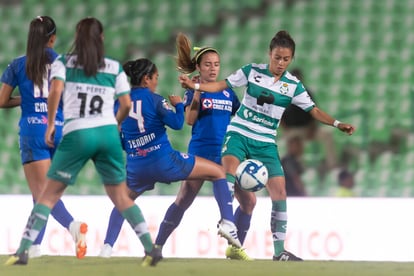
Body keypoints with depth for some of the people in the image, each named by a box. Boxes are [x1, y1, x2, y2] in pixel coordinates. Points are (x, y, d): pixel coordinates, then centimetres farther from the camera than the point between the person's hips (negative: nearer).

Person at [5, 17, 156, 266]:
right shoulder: (115, 68, 10)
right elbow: (126, 105, 8)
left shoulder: (63, 63, 5)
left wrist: (50, 124, -3)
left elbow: (56, 90, -12)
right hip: (107, 133, 2)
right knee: (121, 197, 11)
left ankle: (23, 251, -5)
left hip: (76, 134, -2)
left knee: (50, 194, 4)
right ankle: (150, 248, 2)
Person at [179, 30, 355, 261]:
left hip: (266, 142, 2)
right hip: (239, 132, -2)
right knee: (230, 164, -34)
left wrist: (337, 124, -10)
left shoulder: (293, 85, 0)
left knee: (279, 192, -6)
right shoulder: (252, 71, -3)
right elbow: (223, 85, 0)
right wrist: (195, 85, -13)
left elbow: (313, 110, 2)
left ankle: (279, 250, 3)